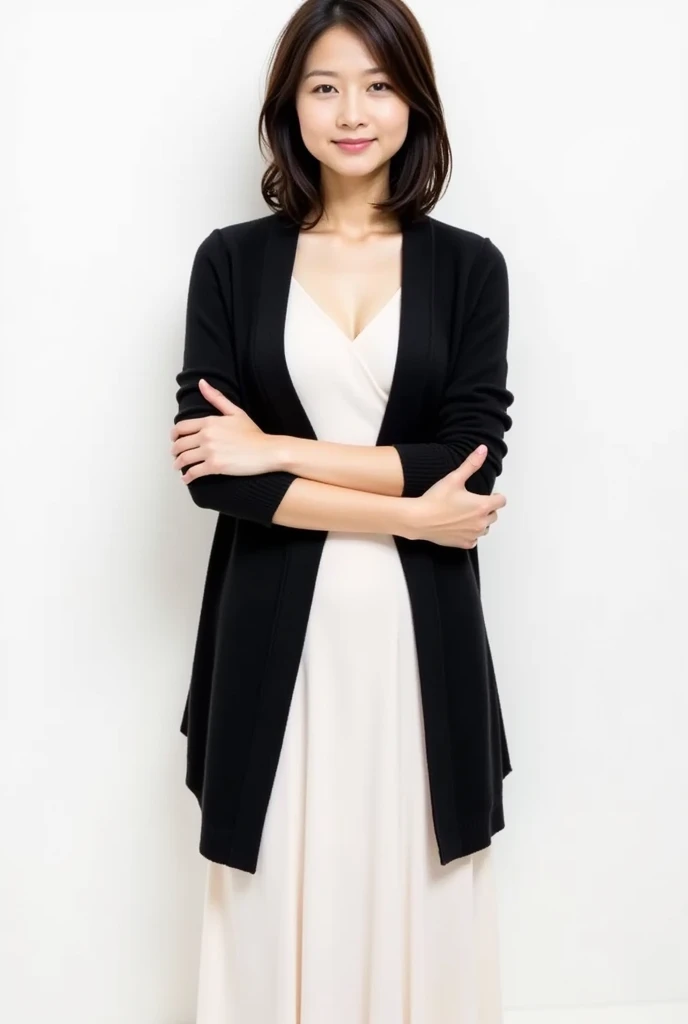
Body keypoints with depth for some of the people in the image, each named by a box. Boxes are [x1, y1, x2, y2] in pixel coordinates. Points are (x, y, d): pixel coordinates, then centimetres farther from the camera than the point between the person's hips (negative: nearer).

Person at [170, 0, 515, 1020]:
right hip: (276, 629, 0)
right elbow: (207, 465, -7)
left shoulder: (469, 266, 3)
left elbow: (471, 462, -6)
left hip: (421, 628, 1)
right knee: (281, 890, 8)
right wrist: (404, 513, -11)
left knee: (415, 886, 10)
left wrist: (281, 452, -11)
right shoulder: (231, 260, 2)